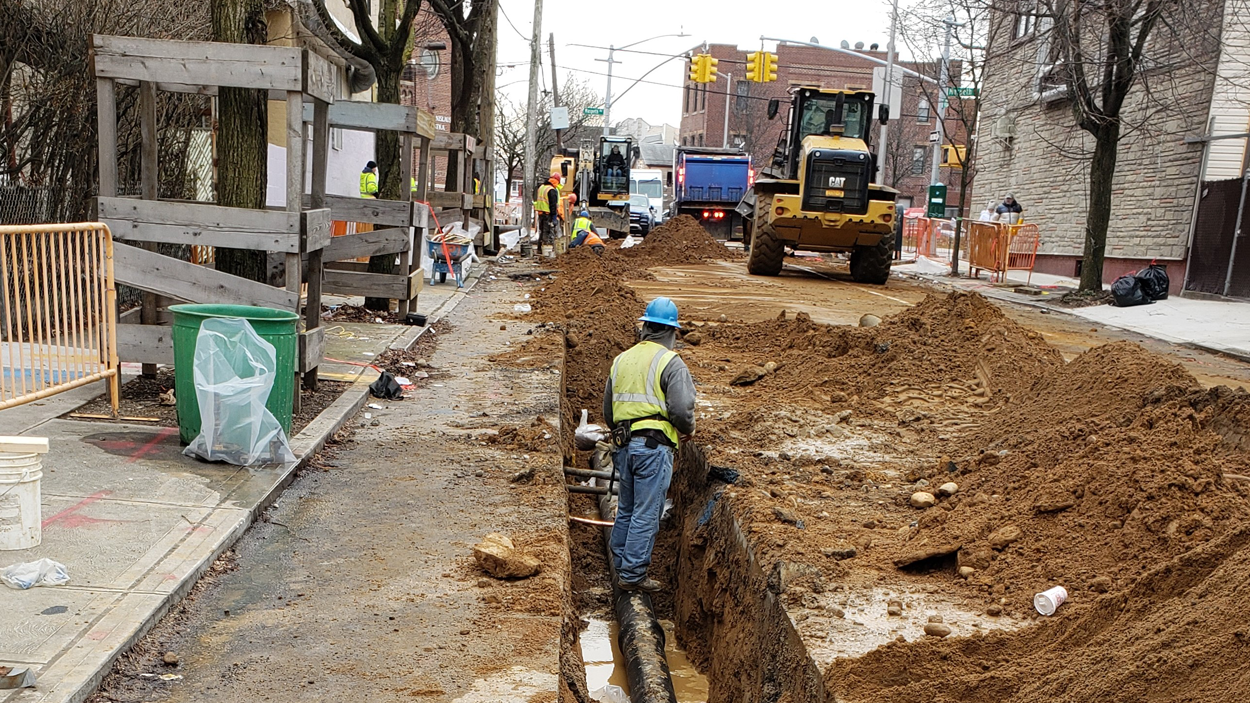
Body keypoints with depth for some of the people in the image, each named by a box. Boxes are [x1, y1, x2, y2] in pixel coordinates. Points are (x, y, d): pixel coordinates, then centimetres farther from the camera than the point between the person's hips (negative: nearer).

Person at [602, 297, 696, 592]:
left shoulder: (621, 359, 12)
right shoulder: (671, 363, -8)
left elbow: (608, 410, 18)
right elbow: (681, 409, -17)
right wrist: (689, 428, 4)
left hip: (623, 444, 7)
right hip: (654, 445, -7)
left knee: (626, 509, 18)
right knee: (646, 513, 0)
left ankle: (620, 566, 26)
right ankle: (632, 575, 3)